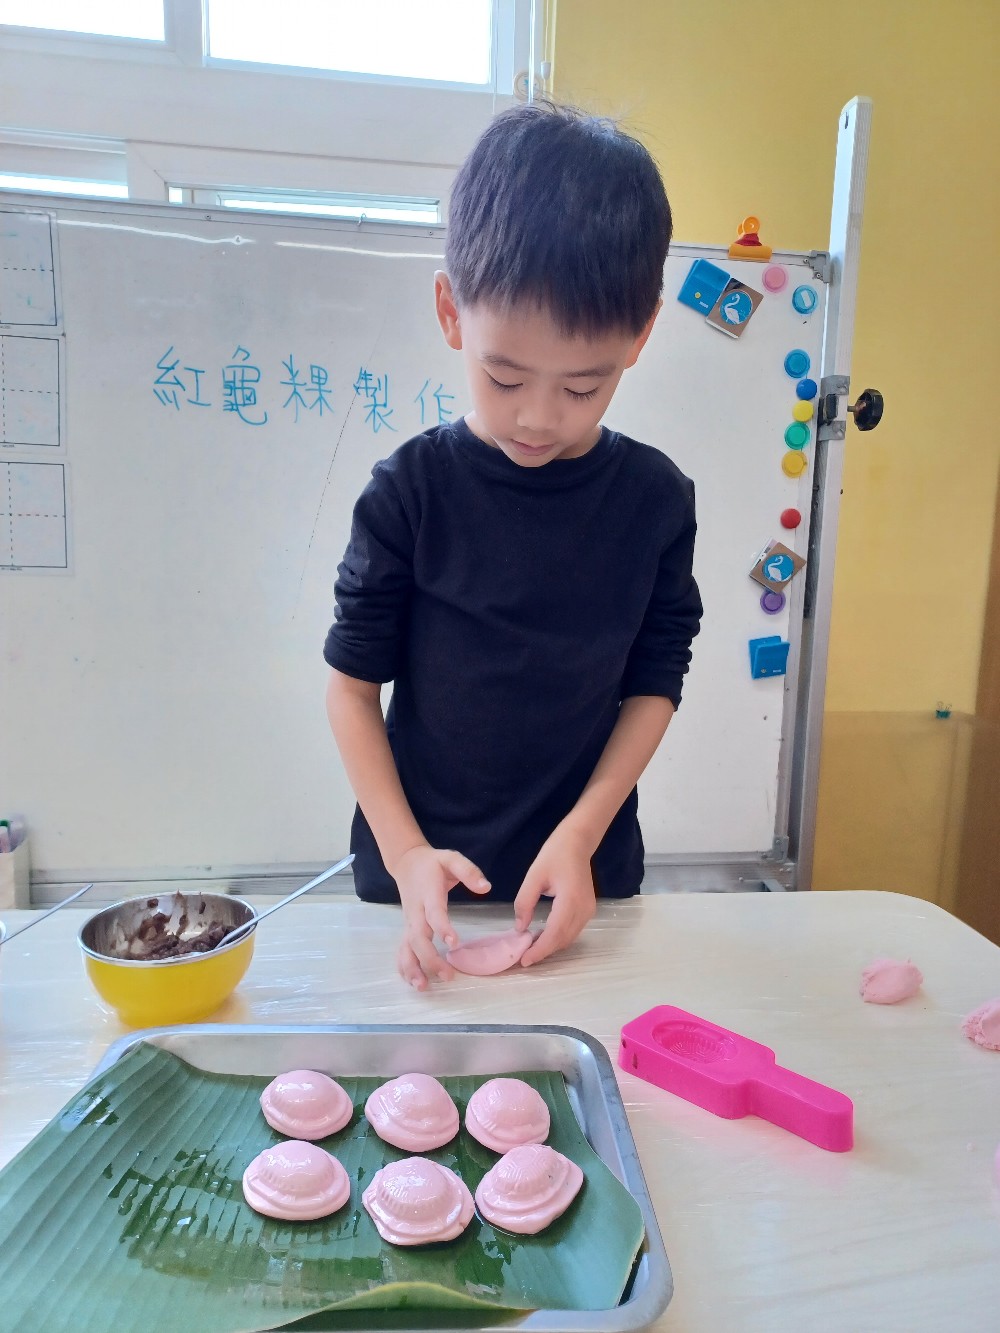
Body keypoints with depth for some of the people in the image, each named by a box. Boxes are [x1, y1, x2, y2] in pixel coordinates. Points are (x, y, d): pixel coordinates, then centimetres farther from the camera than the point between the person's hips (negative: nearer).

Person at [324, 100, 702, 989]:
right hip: (418, 879, 0)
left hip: (586, 881, 1)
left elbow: (654, 685, -3)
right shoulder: (411, 490, -13)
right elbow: (353, 684, -8)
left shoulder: (655, 498, -8)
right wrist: (405, 853, -15)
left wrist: (580, 836, -12)